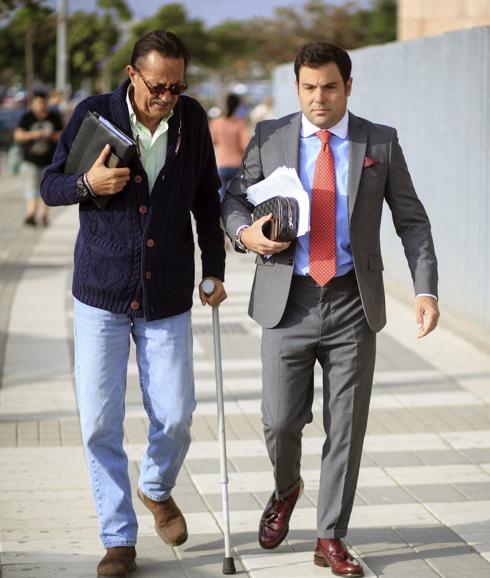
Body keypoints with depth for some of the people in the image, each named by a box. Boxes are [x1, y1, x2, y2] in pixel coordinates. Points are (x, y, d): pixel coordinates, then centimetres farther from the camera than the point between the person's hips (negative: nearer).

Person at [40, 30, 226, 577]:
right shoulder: (94, 114, -6)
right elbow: (49, 185, 0)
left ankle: (157, 488, 33)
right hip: (101, 293, -1)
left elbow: (205, 198, 10)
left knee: (175, 417, 0)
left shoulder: (192, 119, 0)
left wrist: (215, 269, 8)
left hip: (168, 299, 1)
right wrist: (87, 184, -20)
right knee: (99, 424, -2)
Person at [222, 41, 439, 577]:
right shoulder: (270, 137, 3)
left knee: (346, 427, 3)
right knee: (280, 419, 0)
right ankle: (285, 489, 33)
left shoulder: (381, 143, 3)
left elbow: (412, 221, 5)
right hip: (289, 302, 0)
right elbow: (235, 198, 12)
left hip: (352, 305, 0)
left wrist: (426, 291, -6)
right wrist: (245, 232, -11)